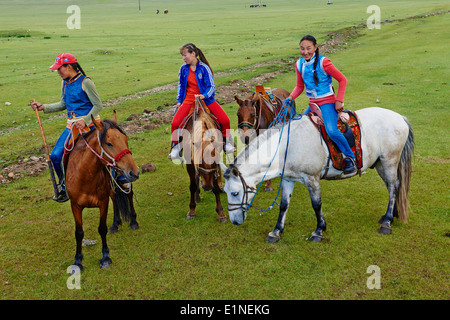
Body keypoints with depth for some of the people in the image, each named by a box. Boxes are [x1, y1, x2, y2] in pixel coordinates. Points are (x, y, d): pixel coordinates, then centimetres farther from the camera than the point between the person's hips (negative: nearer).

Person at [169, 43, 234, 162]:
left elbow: (211, 86, -9)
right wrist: (179, 101, 9)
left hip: (205, 98, -2)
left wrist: (204, 96, -27)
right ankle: (176, 146, 6)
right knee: (175, 123, -18)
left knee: (225, 120, -13)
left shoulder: (204, 68, -11)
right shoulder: (183, 68, 0)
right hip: (189, 99, 2)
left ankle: (226, 142, 15)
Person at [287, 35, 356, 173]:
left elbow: (342, 80, -8)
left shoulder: (323, 62, -13)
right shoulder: (299, 64, 4)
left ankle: (350, 158, -10)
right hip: (313, 104, 7)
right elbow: (300, 86, 14)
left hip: (327, 102, -7)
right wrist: (291, 97, -4)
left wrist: (339, 101, -13)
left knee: (331, 130, -27)